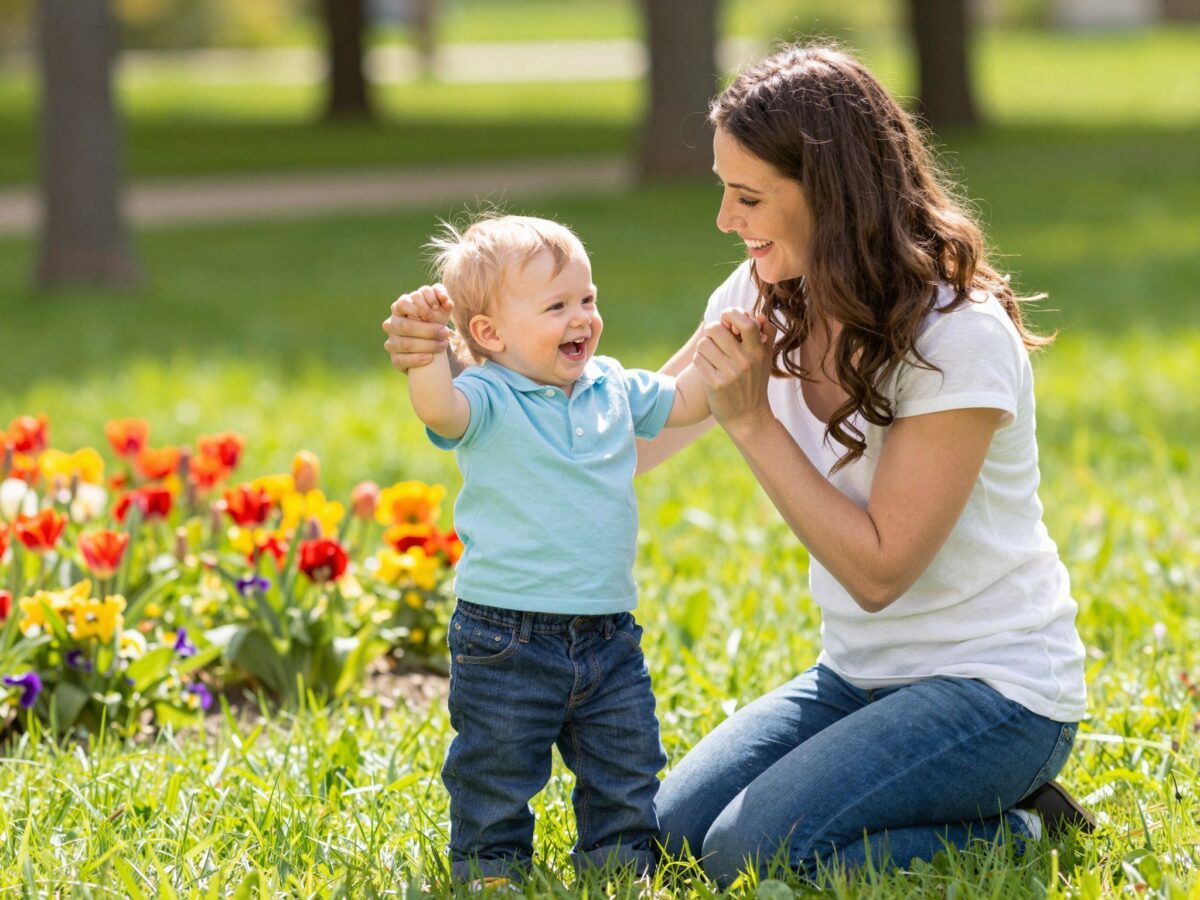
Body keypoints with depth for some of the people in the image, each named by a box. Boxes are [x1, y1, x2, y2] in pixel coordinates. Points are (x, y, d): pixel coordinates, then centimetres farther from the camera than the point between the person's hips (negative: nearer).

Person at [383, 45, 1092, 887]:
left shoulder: (960, 335, -22)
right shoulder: (767, 298, -1)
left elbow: (878, 571, -21)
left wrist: (753, 420, -23)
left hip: (994, 685, -8)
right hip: (860, 673, 8)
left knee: (753, 852, -22)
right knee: (675, 830, -1)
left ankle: (1015, 834, -1)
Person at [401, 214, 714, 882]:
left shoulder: (613, 389, 7)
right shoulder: (488, 402, -12)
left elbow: (684, 401, 19)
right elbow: (439, 408, -32)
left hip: (609, 637, 6)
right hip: (508, 642, -5)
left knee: (628, 770, 14)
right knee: (497, 775, 5)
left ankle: (621, 865, 31)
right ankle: (492, 869, 22)